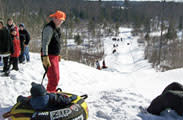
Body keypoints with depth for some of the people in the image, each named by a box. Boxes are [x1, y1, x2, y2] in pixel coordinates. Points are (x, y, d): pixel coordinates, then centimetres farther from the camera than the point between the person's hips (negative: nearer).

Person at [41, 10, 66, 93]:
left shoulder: (56, 28, 15)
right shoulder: (49, 28, -16)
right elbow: (45, 43, -23)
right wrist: (45, 57, -29)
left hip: (55, 56, 10)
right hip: (49, 57, -10)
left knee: (56, 78, 19)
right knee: (54, 79, -13)